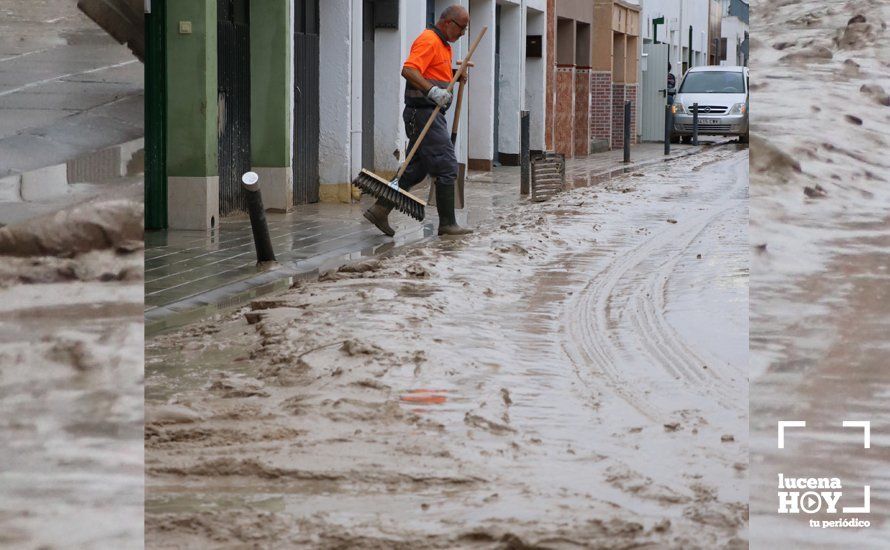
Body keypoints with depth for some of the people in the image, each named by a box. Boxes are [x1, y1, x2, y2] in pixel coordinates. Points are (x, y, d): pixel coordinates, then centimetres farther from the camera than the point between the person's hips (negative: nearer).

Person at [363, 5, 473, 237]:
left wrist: (456, 74, 15)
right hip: (424, 112, -10)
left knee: (416, 170, 10)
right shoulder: (429, 40, -13)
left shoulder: (443, 45, 20)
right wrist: (432, 91, -37)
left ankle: (380, 209, 11)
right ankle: (447, 223, -4)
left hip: (430, 114, 10)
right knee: (446, 166, -8)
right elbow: (409, 70, -25)